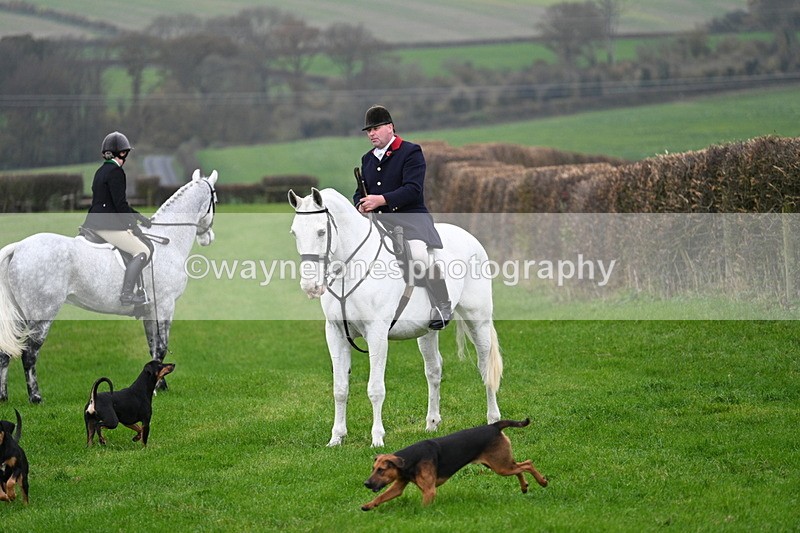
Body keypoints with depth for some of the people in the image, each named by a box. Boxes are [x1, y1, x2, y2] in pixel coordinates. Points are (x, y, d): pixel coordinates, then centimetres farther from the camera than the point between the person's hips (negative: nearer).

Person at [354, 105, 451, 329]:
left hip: (409, 216, -7)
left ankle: (442, 306, -19)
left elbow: (412, 189, -15)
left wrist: (381, 200, -24)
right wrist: (361, 204, -5)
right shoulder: (367, 159, 20)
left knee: (419, 253, -33)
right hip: (378, 221, 7)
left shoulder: (411, 152, -3)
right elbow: (360, 192, 21)